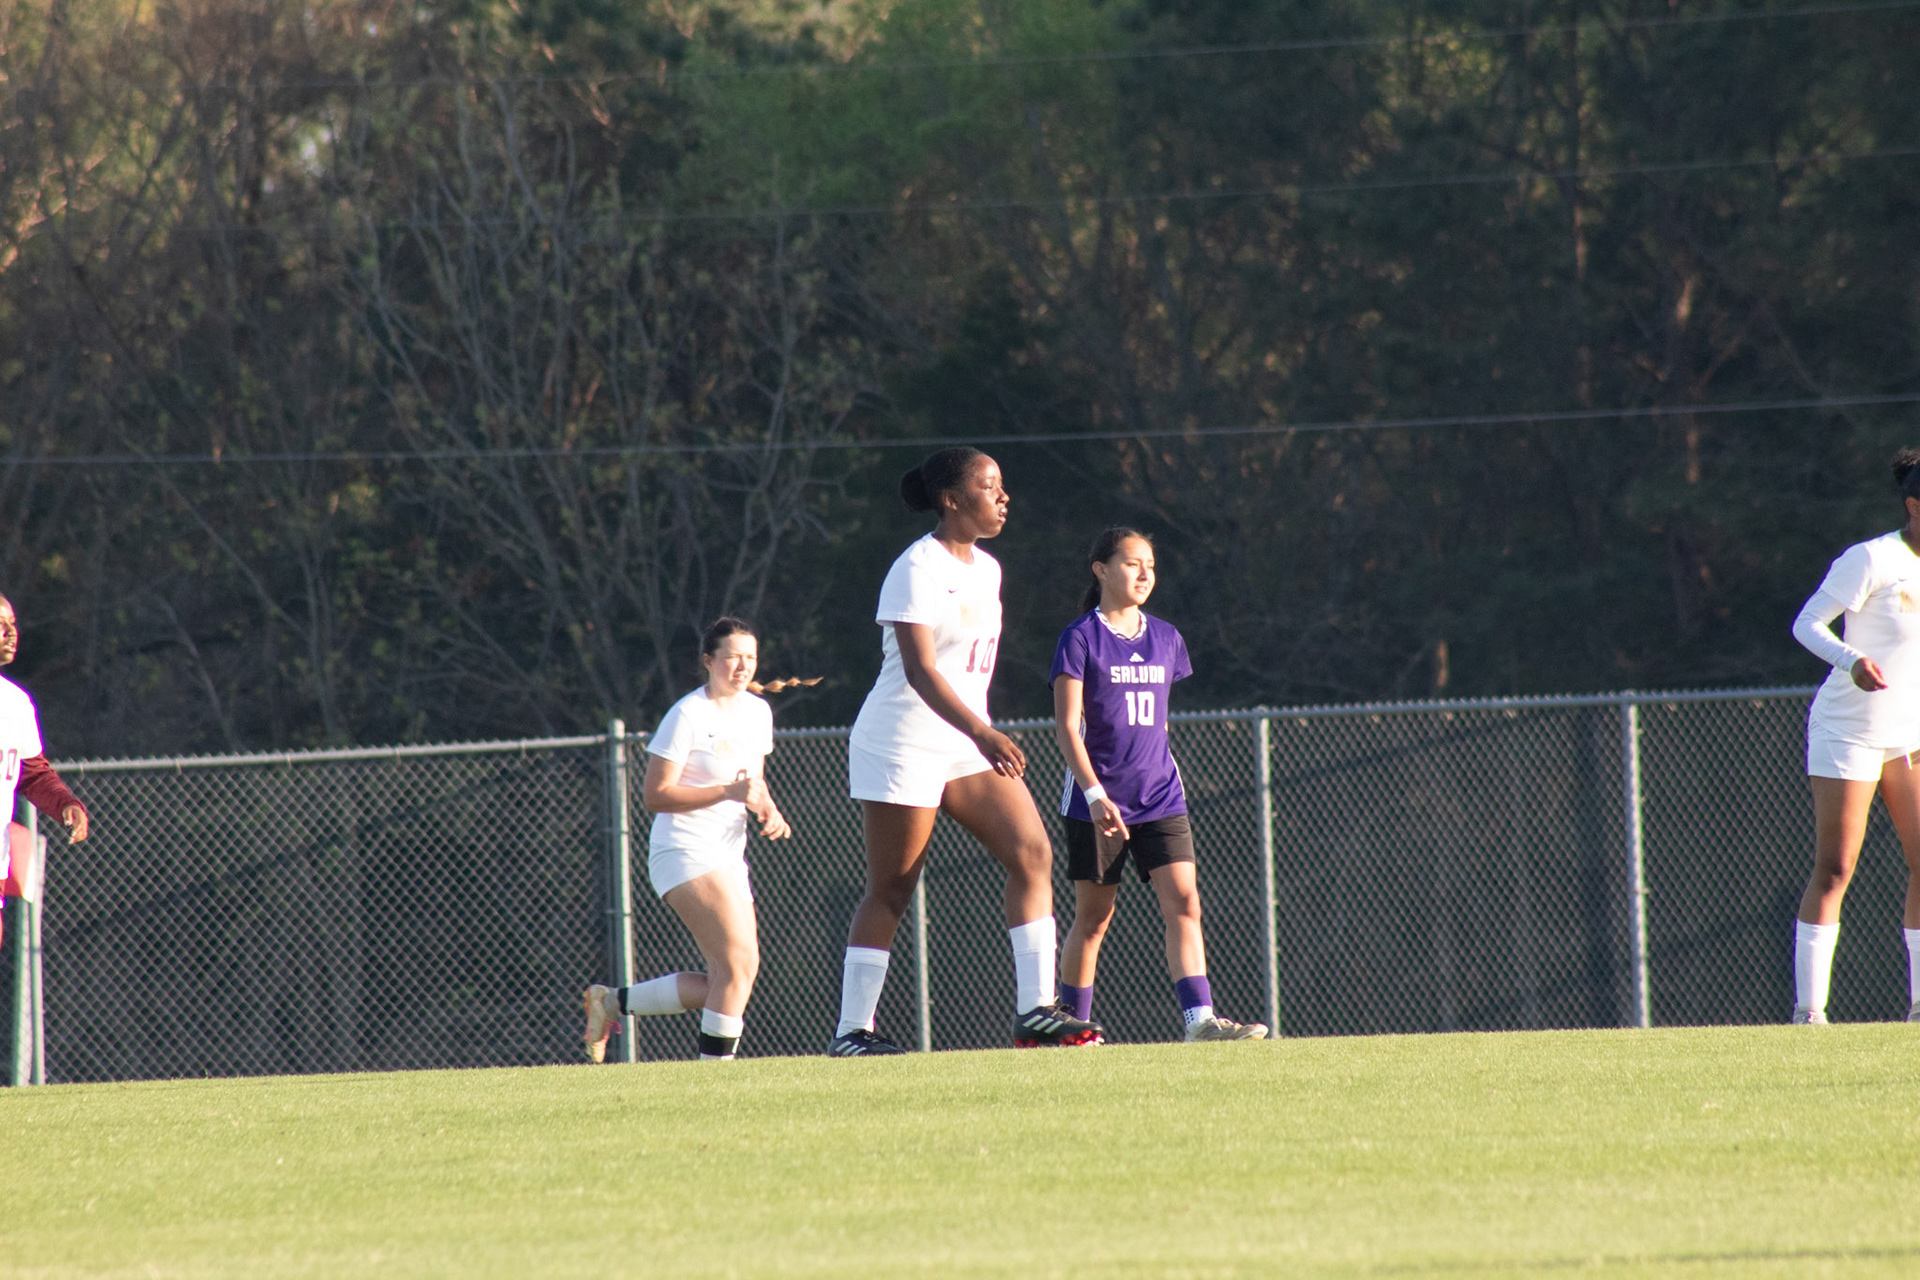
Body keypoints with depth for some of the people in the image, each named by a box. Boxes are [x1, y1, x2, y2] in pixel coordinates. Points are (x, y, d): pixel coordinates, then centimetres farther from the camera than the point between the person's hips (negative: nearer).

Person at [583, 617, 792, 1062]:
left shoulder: (757, 710, 12)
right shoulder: (688, 716, -12)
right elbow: (657, 795, -15)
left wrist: (769, 810, 4)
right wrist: (728, 792, -23)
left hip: (727, 856, 8)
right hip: (684, 853, -8)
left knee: (722, 984, 0)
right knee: (740, 961, -21)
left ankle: (612, 1001, 16)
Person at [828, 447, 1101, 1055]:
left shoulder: (986, 569, 12)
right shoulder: (917, 569, -14)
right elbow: (919, 669, -24)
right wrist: (981, 733, -35)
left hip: (968, 745, 8)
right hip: (904, 746, -8)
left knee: (1033, 855, -7)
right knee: (891, 890, -4)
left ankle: (1036, 1011, -9)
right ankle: (852, 1031, 4)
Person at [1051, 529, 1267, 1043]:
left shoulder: (1165, 639, 11)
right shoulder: (1081, 639, -5)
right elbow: (1067, 726, -10)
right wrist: (1095, 794, -19)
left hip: (1160, 800, 4)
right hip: (1098, 802, -4)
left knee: (1183, 905, -11)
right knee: (1093, 918, 3)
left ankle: (1198, 1019, -19)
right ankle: (1072, 1025, 15)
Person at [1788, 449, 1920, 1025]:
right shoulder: (1871, 560, -15)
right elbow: (1806, 624, -15)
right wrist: (1851, 661, -31)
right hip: (1847, 732, -7)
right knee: (1834, 869, -7)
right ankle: (1809, 1009, -5)